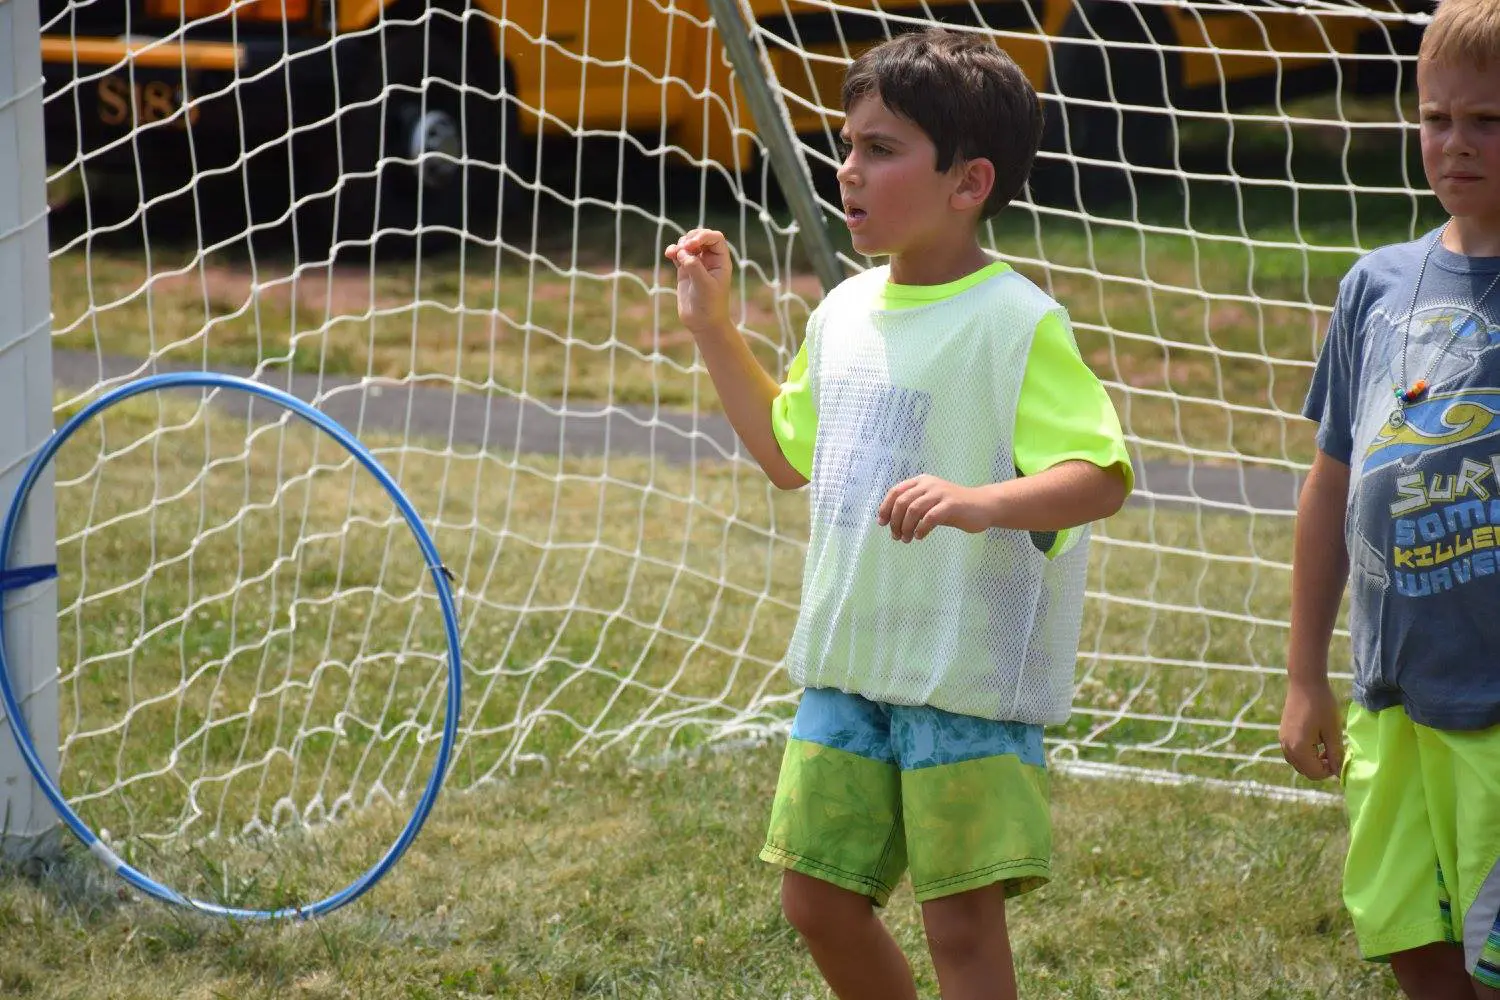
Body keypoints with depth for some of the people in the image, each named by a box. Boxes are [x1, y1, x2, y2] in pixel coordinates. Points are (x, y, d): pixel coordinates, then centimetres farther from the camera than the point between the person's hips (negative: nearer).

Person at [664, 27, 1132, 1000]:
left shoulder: (1014, 323, -14)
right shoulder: (846, 312, 10)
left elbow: (1102, 476, -23)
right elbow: (790, 451, 27)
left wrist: (981, 501, -39)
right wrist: (714, 327, 22)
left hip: (969, 676, -8)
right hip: (847, 665, 8)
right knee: (819, 898, 12)